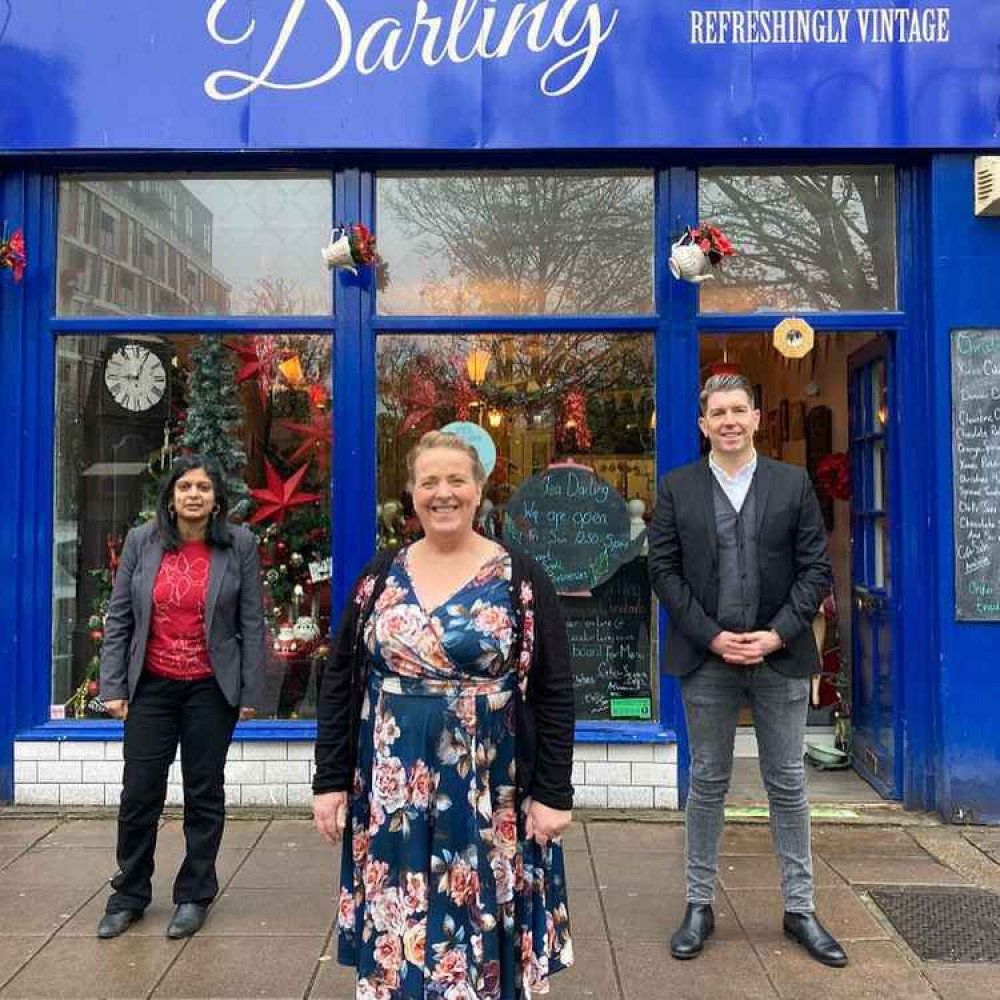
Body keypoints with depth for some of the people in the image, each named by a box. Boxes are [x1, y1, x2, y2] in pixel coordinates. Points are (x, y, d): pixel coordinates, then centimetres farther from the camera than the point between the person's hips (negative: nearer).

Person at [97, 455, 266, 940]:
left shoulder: (239, 545, -5)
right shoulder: (141, 541, 0)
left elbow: (252, 623, -3)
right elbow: (118, 618, 3)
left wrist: (250, 692, -5)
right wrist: (113, 687, -1)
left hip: (211, 688, -1)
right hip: (151, 686, 2)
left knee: (204, 793, 10)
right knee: (139, 794, 8)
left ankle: (194, 895, 27)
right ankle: (129, 895, 28)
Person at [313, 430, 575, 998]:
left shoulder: (519, 579, -5)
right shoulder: (381, 576, 3)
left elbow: (555, 693, -5)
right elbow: (340, 684, 6)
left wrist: (553, 794, -8)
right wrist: (330, 781, 2)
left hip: (490, 796, -2)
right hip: (390, 795, 3)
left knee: (483, 926, 11)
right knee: (394, 930, 14)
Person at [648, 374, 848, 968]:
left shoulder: (794, 484, 4)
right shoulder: (677, 488, 2)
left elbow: (816, 568, 0)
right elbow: (664, 570, -2)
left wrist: (777, 634, -11)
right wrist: (712, 636, -11)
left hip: (780, 655, 1)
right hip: (706, 657, 0)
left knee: (788, 785, 10)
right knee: (708, 784, 9)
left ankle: (800, 910, 24)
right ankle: (700, 906, 22)